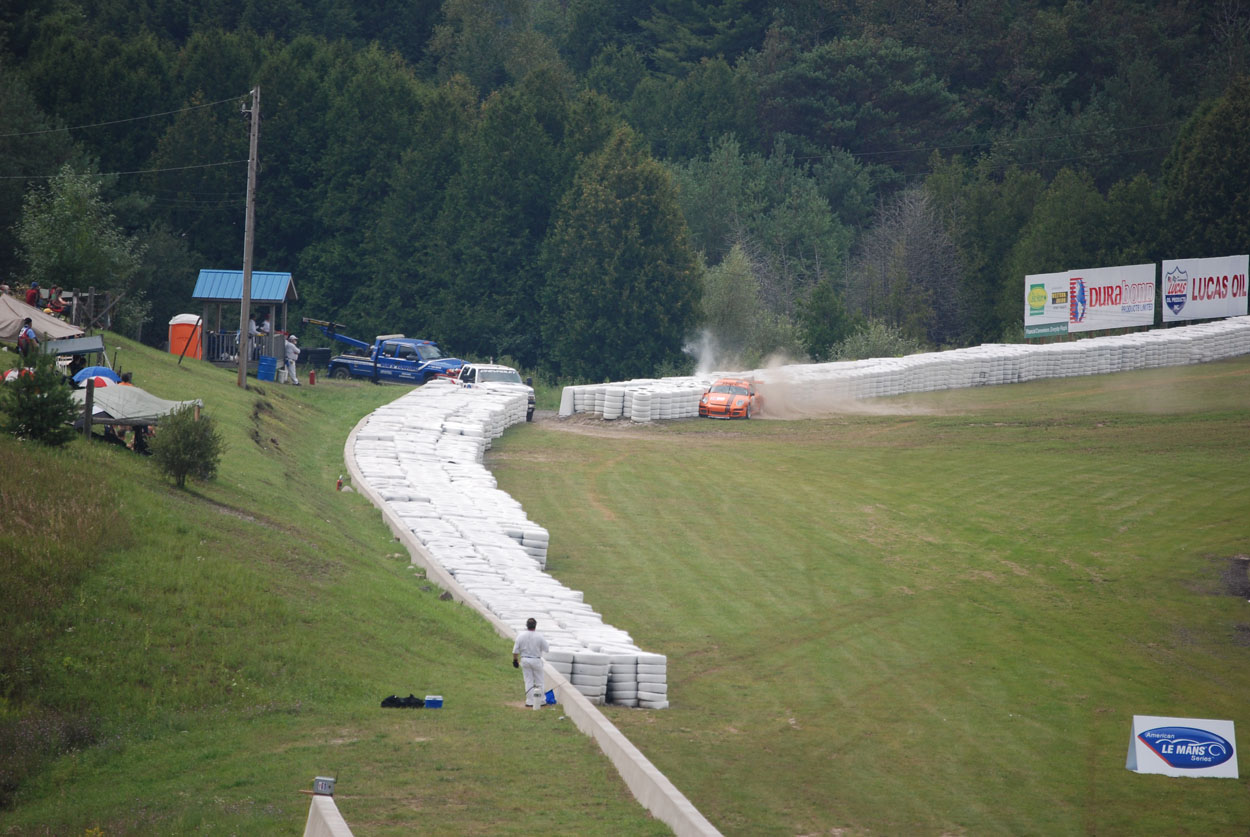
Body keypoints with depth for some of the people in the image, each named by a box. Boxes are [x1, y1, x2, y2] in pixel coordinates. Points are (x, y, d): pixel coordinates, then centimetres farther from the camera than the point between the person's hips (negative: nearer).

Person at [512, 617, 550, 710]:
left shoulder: (520, 636, -9)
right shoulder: (540, 636, -14)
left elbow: (515, 651, -5)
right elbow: (546, 649, -6)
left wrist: (515, 660, 9)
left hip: (524, 660, 2)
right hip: (536, 660, -2)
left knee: (528, 681, 9)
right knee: (539, 681, 11)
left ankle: (530, 701, 9)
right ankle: (541, 700, 17)